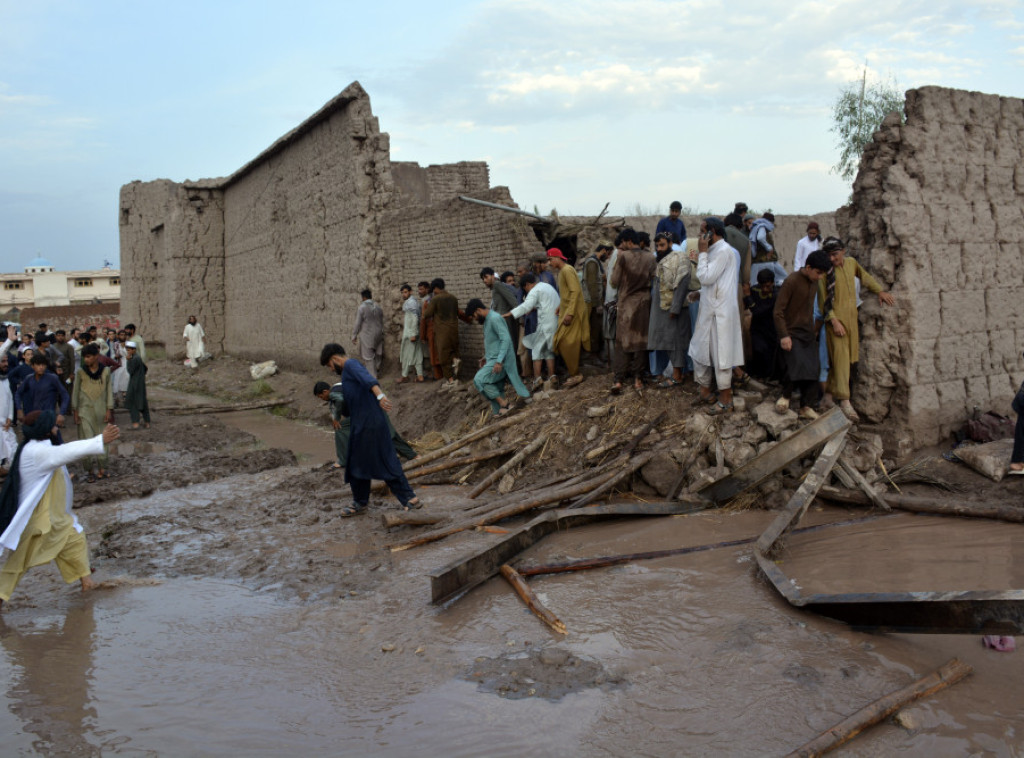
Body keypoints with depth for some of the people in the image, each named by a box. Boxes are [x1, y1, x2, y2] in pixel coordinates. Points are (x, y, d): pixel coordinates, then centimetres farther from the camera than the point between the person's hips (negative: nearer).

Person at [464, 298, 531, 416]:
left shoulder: (495, 318, -17)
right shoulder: (488, 319, 14)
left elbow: (506, 339, -24)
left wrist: (499, 361, -29)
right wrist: (486, 356, 25)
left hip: (500, 360, -10)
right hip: (494, 359, 10)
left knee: (479, 380, -17)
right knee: (497, 389, 9)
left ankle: (503, 403, -11)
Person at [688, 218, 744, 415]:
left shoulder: (723, 251, -16)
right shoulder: (714, 250, 14)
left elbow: (706, 278, -21)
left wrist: (702, 253, -14)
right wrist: (699, 293, 13)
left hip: (720, 312, -10)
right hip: (709, 309, 10)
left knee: (720, 355, -3)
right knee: (699, 350, 16)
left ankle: (725, 400, 5)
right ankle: (705, 389, 28)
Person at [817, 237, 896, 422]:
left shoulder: (851, 263, 7)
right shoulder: (825, 272, -9)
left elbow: (865, 277, 26)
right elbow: (824, 300, -10)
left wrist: (879, 291, 16)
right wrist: (834, 321, -16)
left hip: (851, 317, 6)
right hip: (836, 318, -6)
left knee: (851, 357, 8)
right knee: (840, 357, -11)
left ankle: (834, 390, 21)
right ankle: (844, 400, -14)